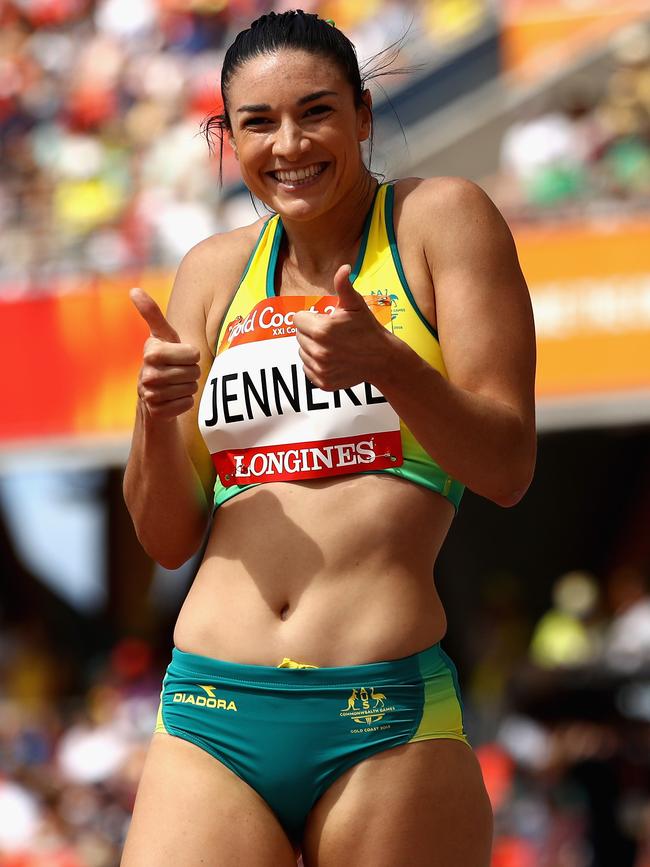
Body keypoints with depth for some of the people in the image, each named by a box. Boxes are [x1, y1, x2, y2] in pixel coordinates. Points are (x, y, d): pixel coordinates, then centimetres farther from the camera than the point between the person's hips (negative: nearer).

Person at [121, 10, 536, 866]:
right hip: (211, 715, 3)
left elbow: (508, 468, -2)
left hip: (386, 713, -3)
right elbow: (166, 538, 15)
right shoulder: (213, 271, 15)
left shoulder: (438, 219, 4)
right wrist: (156, 413, -5)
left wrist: (387, 364, -19)